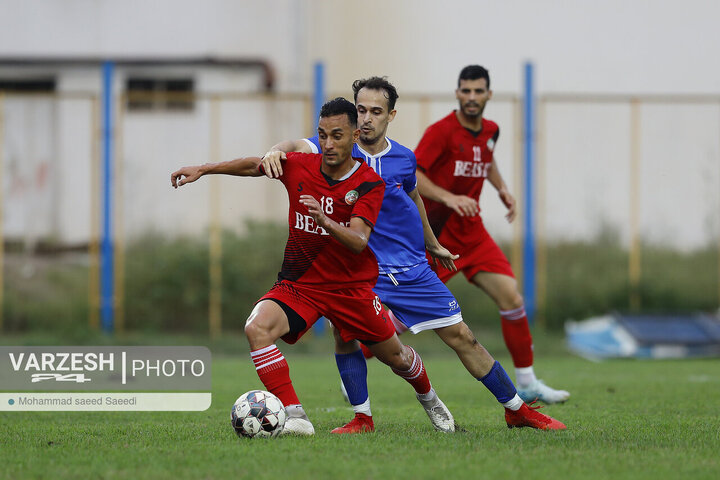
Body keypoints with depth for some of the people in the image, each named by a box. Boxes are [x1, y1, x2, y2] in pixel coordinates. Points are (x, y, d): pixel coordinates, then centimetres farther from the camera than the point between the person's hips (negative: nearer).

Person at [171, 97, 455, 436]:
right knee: (257, 328, -27)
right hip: (299, 284, 1)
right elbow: (254, 165, 12)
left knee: (395, 356, 10)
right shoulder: (299, 166, -6)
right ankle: (294, 417, -25)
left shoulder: (369, 183, -14)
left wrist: (324, 220, -45)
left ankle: (429, 400, 46)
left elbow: (358, 241, -27)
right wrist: (204, 169, 4)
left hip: (352, 287, -1)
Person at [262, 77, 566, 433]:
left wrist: (433, 246, 32)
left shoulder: (403, 159, 1)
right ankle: (362, 418, -9)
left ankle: (517, 410, 16)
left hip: (412, 268, 2)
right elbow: (298, 148, -25)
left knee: (461, 336, 4)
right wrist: (276, 151, -49)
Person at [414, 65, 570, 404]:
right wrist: (449, 198, -30)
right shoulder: (442, 132, -14)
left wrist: (502, 188, 14)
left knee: (510, 296, -5)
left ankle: (527, 383, 3)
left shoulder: (490, 131, 7)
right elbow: (410, 174, -19)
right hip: (435, 234, -6)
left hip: (472, 233, 6)